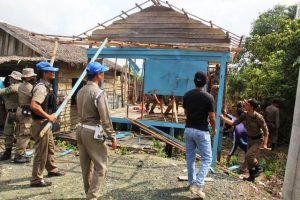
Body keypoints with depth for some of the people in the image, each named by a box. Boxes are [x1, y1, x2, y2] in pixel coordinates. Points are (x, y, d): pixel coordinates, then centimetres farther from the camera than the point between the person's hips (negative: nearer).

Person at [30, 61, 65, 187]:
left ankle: (52, 169, 39)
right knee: (41, 151, -1)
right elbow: (34, 106, -32)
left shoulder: (46, 86, 11)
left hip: (45, 122, 10)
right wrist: (48, 116, -26)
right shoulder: (41, 87, -21)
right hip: (41, 123, -10)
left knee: (50, 147, 22)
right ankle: (36, 179, 10)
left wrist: (49, 116, 13)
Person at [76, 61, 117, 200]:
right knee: (101, 167, 1)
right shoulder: (99, 93, -17)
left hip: (81, 129, 9)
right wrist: (112, 137, -12)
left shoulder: (80, 91, 8)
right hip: (93, 132, -9)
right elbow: (105, 119, -18)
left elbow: (80, 113, 12)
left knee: (86, 166, 17)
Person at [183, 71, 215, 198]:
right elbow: (212, 117, -8)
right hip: (201, 131, -5)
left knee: (190, 158, 15)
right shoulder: (208, 97, -13)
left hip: (188, 130, 5)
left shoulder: (187, 95, 1)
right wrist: (213, 129, 11)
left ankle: (192, 182, 26)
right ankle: (198, 184, -7)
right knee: (207, 159, 6)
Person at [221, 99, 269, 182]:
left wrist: (265, 144, -21)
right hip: (250, 139, 6)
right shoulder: (244, 114, -12)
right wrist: (223, 118, -15)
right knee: (249, 157, 10)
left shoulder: (258, 117, -28)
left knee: (249, 156, -18)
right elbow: (234, 123, -8)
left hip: (258, 139, -6)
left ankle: (258, 168, 11)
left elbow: (265, 130, -19)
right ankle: (252, 176, 27)